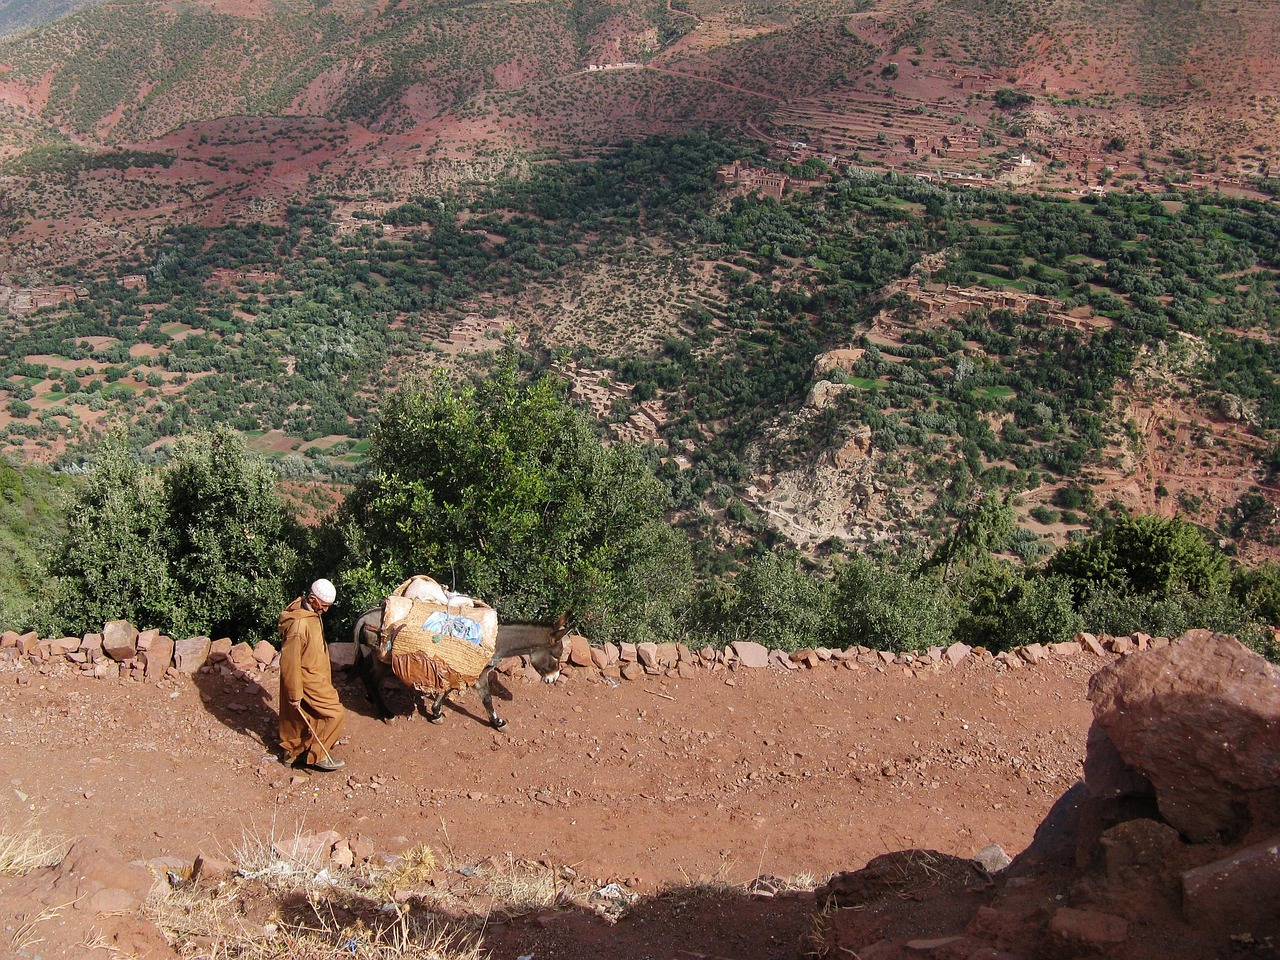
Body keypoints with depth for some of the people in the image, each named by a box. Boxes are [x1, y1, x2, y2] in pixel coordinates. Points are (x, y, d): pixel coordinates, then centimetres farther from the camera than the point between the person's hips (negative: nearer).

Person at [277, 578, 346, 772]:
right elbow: (290, 662, -26)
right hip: (308, 680, -9)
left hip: (315, 674, 9)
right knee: (335, 713, -2)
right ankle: (318, 756, 10)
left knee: (304, 717, 22)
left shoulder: (310, 611, -2)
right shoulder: (299, 625, -33)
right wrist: (295, 694, -19)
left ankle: (293, 752, 37)